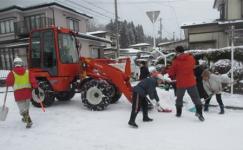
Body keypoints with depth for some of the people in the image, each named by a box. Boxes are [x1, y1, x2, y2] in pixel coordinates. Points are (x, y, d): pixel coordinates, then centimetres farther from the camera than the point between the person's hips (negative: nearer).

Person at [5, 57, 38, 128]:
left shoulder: (12, 73, -2)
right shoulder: (27, 72, 6)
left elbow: (8, 83, -5)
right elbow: (33, 80, -4)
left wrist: (14, 83, 16)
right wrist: (36, 88, -6)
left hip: (18, 93, -4)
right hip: (28, 92, 4)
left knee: (23, 109, 1)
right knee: (26, 107, 22)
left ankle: (29, 121, -11)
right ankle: (26, 118, 41)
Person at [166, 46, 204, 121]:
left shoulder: (175, 61, -10)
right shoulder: (191, 58, -1)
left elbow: (171, 73, -4)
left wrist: (168, 70, 16)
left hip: (181, 83, -1)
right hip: (191, 82, 1)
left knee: (179, 98, 17)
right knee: (196, 98, 10)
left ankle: (178, 113, 26)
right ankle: (199, 112, 1)